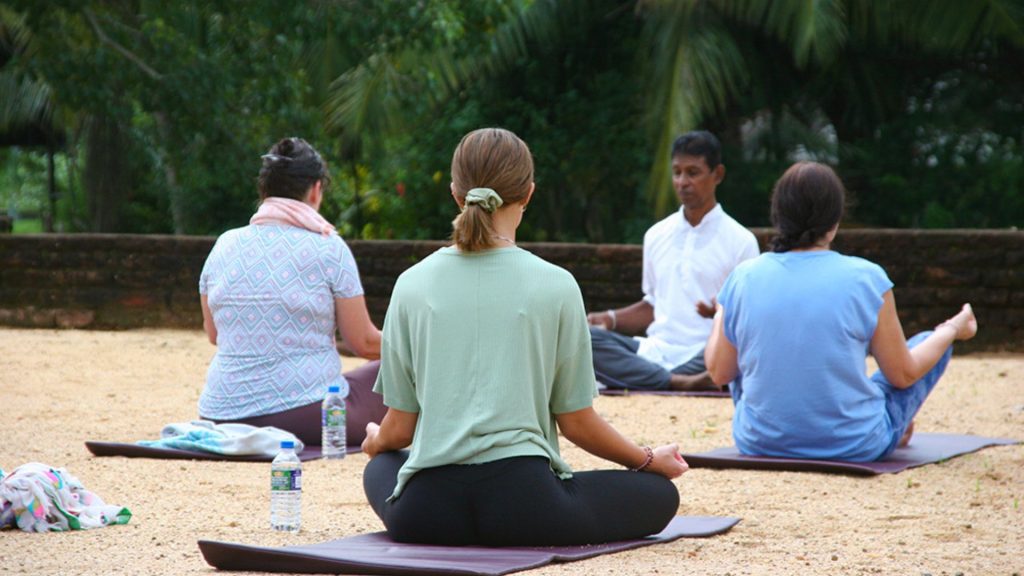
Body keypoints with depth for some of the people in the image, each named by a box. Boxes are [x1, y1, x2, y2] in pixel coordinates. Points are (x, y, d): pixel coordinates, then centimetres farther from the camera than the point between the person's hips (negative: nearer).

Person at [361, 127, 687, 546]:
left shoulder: (412, 284, 4)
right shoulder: (554, 285, -2)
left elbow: (398, 429, 8)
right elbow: (576, 422, 4)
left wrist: (374, 441, 33)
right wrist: (649, 460, 23)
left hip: (424, 512, 3)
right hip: (520, 503, -3)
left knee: (382, 463, 38)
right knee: (660, 493, 17)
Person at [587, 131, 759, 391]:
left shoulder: (740, 241, 3)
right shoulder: (657, 235, 18)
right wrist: (611, 319, 10)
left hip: (705, 358, -5)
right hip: (654, 351, 5)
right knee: (585, 337, -24)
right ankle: (682, 382, -32)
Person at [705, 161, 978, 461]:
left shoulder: (743, 278, -8)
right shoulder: (865, 278, -14)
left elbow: (720, 373, 3)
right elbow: (904, 376, -4)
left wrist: (719, 318, 23)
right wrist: (952, 330, 14)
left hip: (759, 444, 2)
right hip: (853, 446, -2)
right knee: (930, 342, 21)